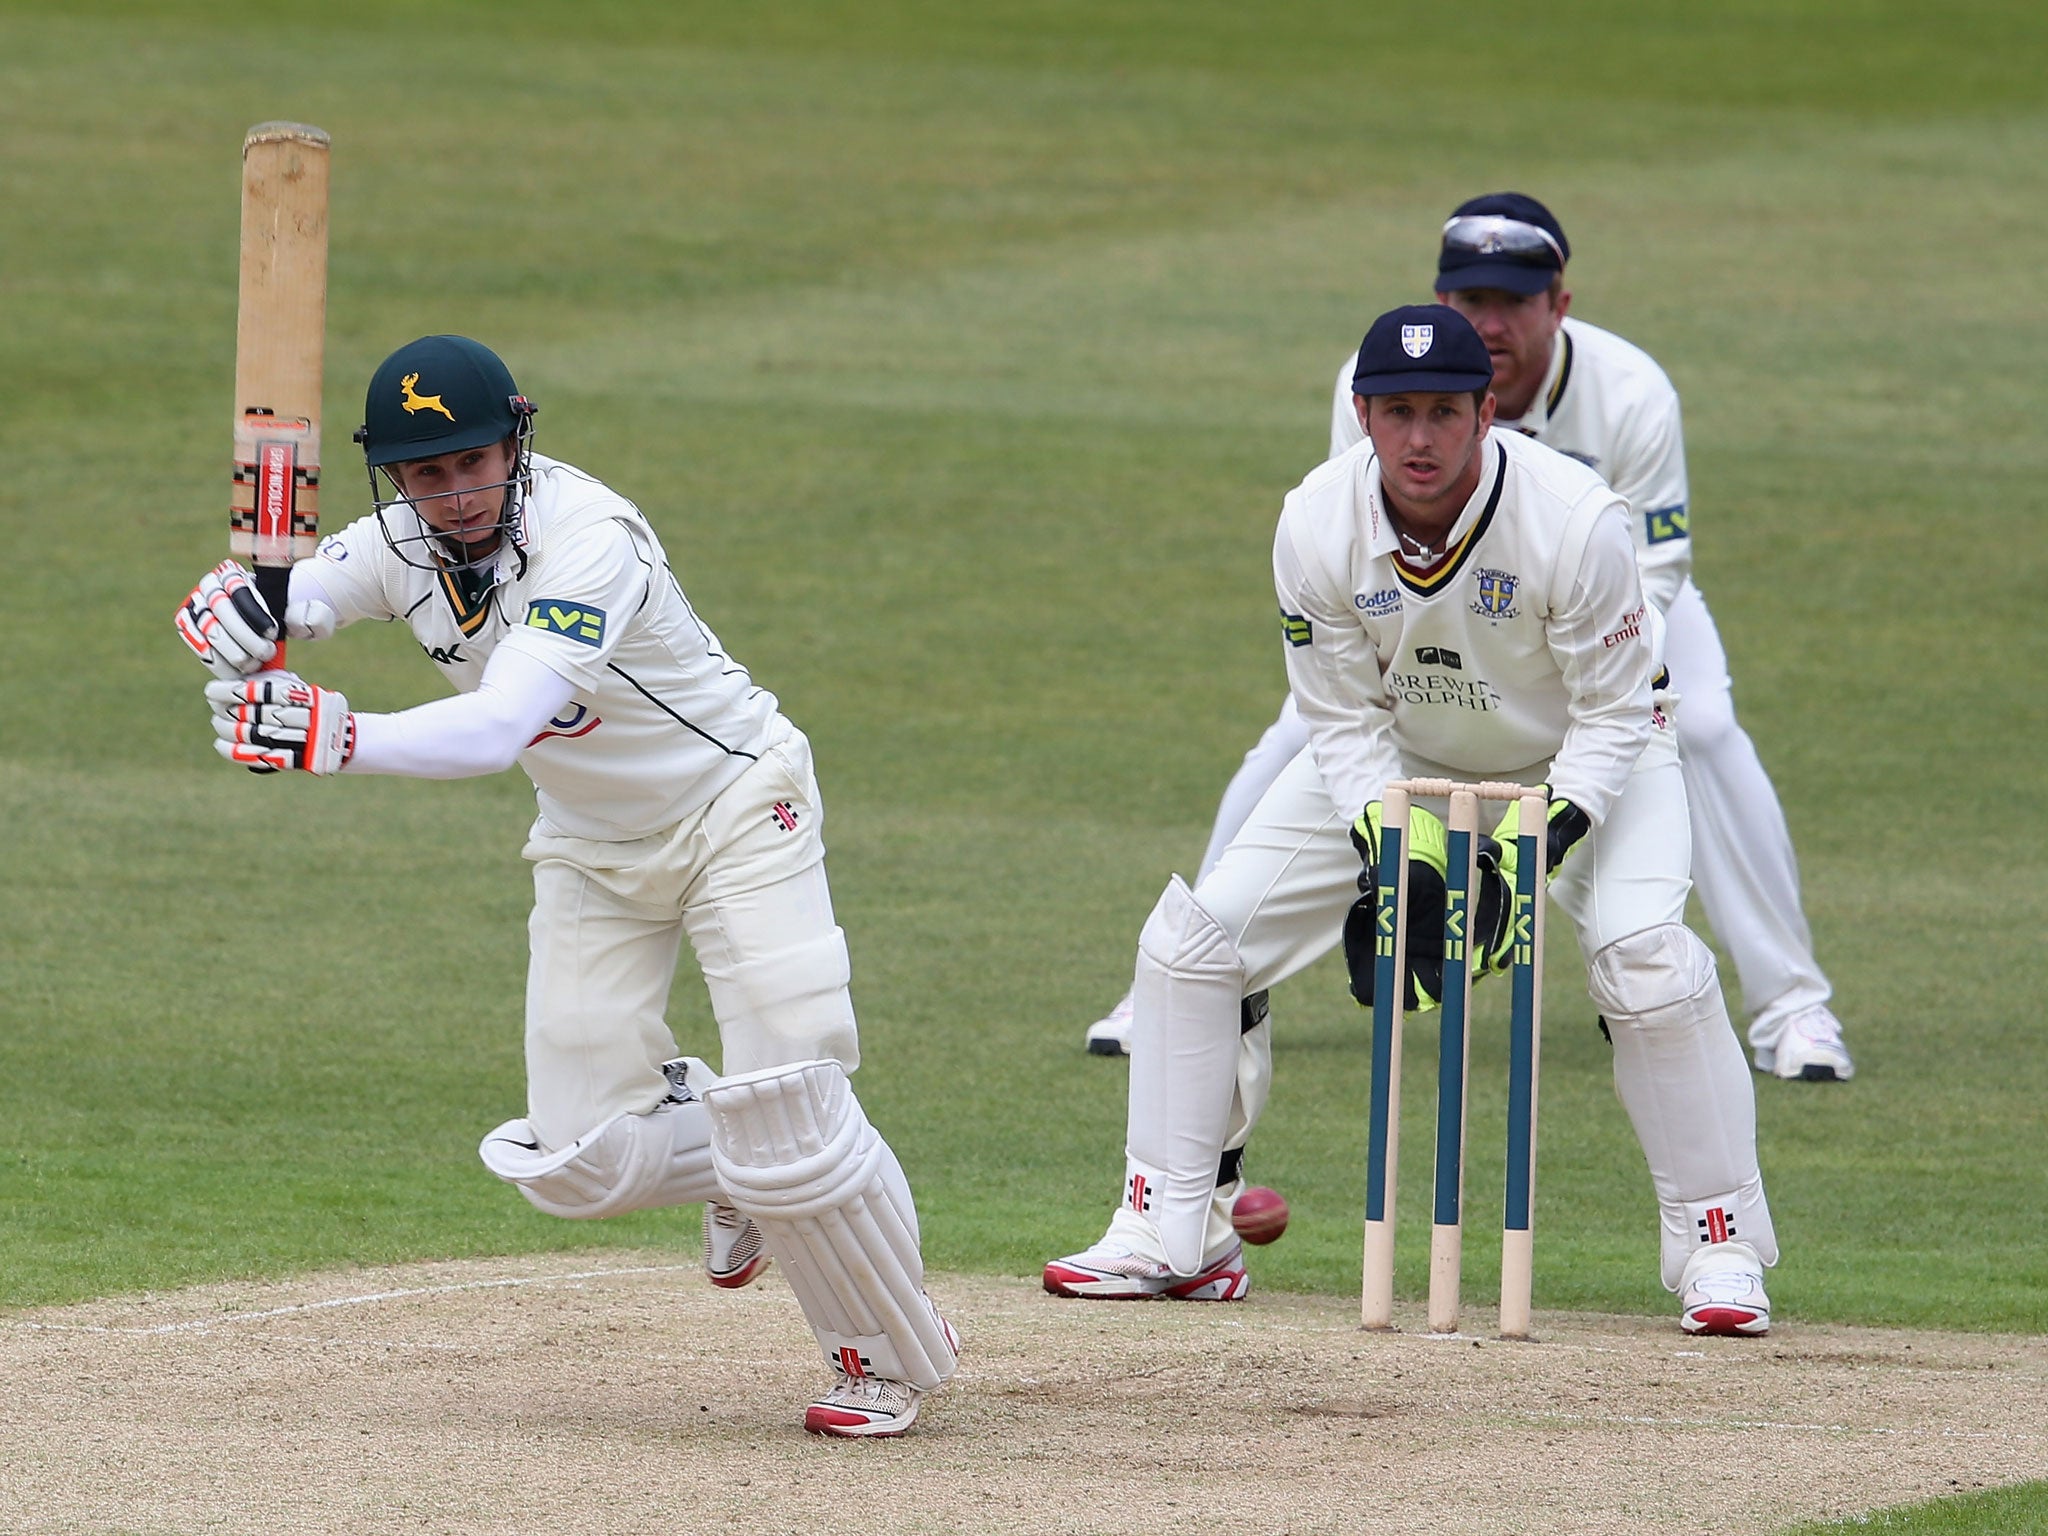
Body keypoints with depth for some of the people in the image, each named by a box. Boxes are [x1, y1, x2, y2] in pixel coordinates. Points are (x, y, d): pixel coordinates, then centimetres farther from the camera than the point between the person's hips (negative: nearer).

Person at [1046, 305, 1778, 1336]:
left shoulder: (1575, 518, -32)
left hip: (1580, 761, -3)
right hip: (1394, 764, 3)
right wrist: (1383, 855, -28)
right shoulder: (1318, 525, -23)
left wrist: (1539, 843, -35)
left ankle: (1718, 1245, -12)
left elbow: (1612, 716, -22)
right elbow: (1345, 720, -13)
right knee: (1194, 935, -7)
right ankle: (1170, 1237, 4)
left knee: (1647, 961, -27)